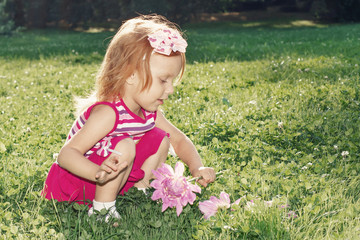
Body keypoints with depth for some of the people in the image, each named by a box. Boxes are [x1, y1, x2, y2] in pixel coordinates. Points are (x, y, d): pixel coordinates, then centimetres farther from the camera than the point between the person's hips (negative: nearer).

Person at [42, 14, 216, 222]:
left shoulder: (149, 113, -4)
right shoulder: (108, 113, -30)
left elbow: (179, 139, 8)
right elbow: (67, 154, -34)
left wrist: (197, 167, -10)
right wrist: (98, 173, -53)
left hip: (112, 180, 8)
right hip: (73, 186, -8)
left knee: (160, 138, 0)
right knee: (125, 146, -32)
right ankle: (103, 208, -19)